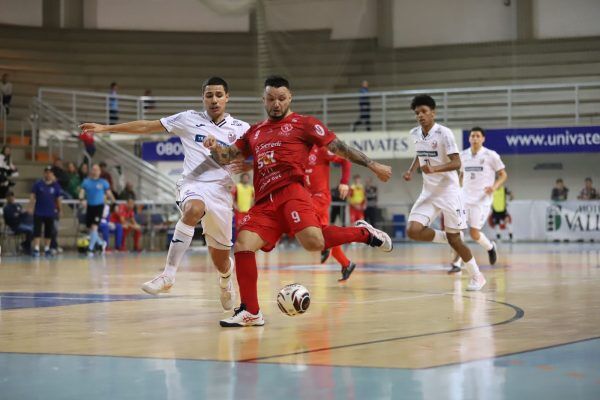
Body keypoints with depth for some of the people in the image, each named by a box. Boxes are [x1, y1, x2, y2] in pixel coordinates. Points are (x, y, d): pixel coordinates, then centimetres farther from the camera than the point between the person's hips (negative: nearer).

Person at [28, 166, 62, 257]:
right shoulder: (38, 184, -2)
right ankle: (36, 249, -7)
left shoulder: (55, 185, 2)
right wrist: (31, 207, -12)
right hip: (39, 212, -2)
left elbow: (58, 198, 9)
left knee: (49, 232, 7)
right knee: (37, 231, -7)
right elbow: (33, 196, -3)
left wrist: (59, 209, 11)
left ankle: (47, 249, 17)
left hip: (50, 213, 2)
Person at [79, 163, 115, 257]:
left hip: (99, 206, -3)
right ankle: (102, 242, 34)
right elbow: (82, 192, -2)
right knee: (90, 228, 9)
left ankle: (91, 249, -7)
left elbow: (109, 194, 5)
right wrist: (82, 200, -20)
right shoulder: (86, 181, 5)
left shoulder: (103, 182, 1)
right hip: (89, 206, 3)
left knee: (94, 227, -14)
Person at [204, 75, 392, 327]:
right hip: (264, 202, 5)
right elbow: (228, 157, 22)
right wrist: (215, 148, -2)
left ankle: (363, 233, -1)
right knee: (242, 245, -13)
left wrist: (372, 165, 2)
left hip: (291, 191, -5)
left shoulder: (303, 124, 10)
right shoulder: (254, 133, 24)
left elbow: (338, 147, 7)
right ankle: (250, 313, 0)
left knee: (313, 241, -29)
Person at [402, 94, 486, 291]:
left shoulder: (444, 133, -15)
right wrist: (411, 170, 8)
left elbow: (456, 163, -21)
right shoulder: (415, 134, 4)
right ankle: (445, 238, 13)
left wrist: (434, 169, -36)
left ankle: (477, 276, 17)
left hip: (448, 191, -5)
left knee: (454, 239, -3)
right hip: (428, 192, 5)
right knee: (413, 231, -15)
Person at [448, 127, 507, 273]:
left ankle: (490, 247, 26)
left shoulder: (491, 155, -5)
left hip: (482, 199, -4)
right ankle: (456, 263, -5)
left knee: (474, 233, -7)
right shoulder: (463, 155, 8)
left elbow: (503, 175, 1)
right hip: (464, 198, 4)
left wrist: (494, 186, -17)